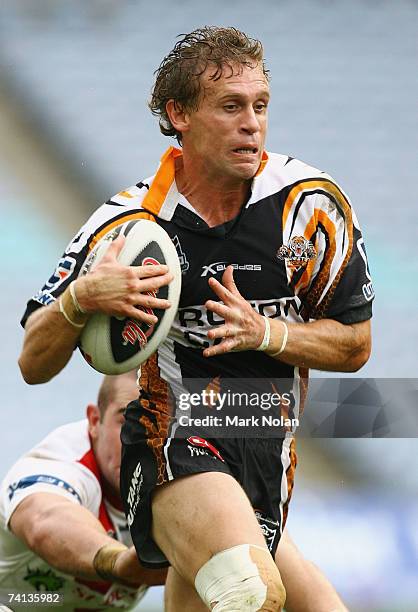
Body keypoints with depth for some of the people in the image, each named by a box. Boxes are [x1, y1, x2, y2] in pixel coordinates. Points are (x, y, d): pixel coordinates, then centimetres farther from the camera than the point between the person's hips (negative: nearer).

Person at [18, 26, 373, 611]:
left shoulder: (311, 204, -2)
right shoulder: (127, 223, -6)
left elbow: (354, 345, 7)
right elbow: (34, 364, -2)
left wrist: (264, 332, -12)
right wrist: (81, 298, -22)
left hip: (267, 453, 4)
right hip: (169, 445, -4)